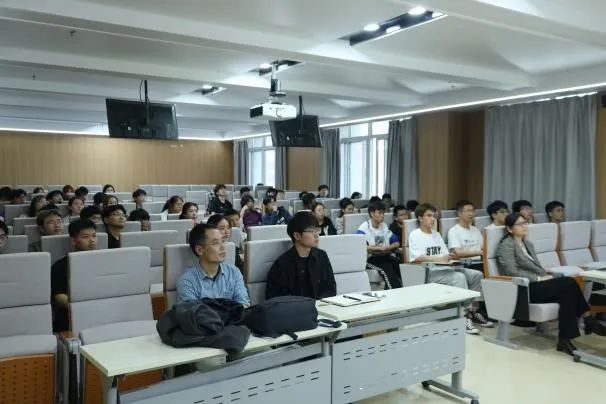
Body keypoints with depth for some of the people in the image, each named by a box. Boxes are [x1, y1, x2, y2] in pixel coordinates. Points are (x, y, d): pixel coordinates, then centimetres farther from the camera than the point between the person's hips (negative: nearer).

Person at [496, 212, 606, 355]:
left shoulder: (528, 244, 23)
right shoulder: (506, 245, -3)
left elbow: (538, 268, 21)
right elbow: (512, 272, -15)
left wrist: (547, 275, -2)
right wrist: (539, 278, -17)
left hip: (534, 285, 8)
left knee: (567, 293, -24)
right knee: (569, 283, -23)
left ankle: (565, 339, -26)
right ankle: (588, 320, -12)